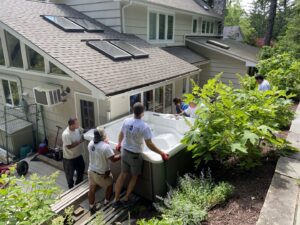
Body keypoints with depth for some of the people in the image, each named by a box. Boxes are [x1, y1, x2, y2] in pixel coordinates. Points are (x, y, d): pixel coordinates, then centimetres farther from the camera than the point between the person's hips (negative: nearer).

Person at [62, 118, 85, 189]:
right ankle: (71, 187, 39)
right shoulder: (66, 134, -31)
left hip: (78, 155, 8)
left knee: (81, 169, 24)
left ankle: (78, 184, 48)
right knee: (70, 173, 15)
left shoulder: (77, 128, -10)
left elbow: (83, 131, 9)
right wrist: (79, 141, -28)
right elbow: (69, 146, -30)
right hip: (69, 158, -7)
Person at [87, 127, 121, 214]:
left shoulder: (90, 143, -7)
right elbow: (113, 159, -25)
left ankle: (92, 207, 37)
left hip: (91, 170, 6)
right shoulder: (105, 146, -29)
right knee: (109, 185, 21)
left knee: (92, 189, 20)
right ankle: (106, 203, 37)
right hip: (102, 173, -6)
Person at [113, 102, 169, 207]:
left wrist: (119, 144, 28)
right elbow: (149, 145, -23)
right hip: (135, 155, -5)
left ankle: (116, 200, 26)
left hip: (125, 152, 5)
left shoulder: (126, 121, -8)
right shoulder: (144, 126, -25)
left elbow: (121, 135, 9)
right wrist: (162, 153, -12)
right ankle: (126, 199, 28)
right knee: (134, 177, 19)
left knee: (123, 174, 19)